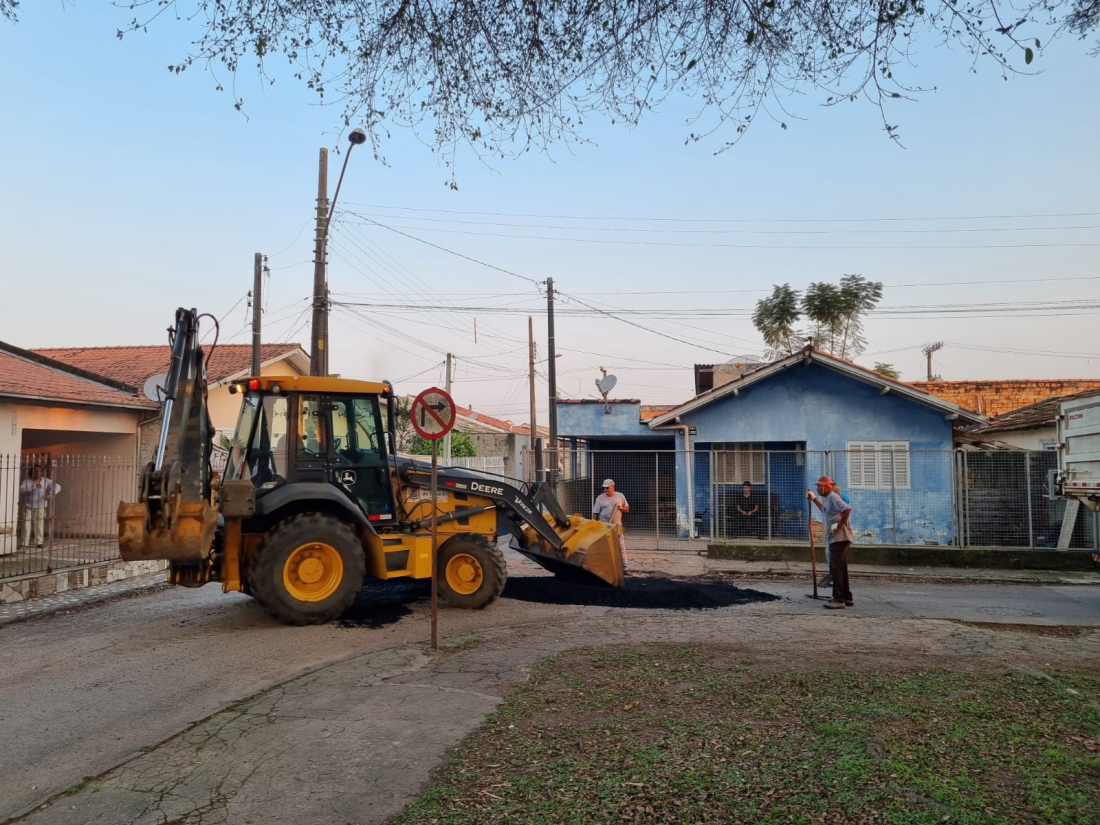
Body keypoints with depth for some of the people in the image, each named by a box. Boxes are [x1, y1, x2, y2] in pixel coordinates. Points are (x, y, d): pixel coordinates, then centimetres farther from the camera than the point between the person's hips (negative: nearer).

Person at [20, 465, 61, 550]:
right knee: (26, 525, -2)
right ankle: (24, 543, 4)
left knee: (39, 525, 0)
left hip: (41, 507, 1)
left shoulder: (46, 481, 1)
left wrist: (51, 494, -24)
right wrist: (34, 487, -31)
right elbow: (21, 490, -20)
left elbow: (57, 487, -6)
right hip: (28, 506, -1)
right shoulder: (26, 481, -2)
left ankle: (39, 542, 8)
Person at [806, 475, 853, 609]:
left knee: (835, 568, -9)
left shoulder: (833, 496, -14)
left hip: (839, 538, -11)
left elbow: (847, 509, -30)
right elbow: (825, 511, 36)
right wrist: (814, 499, 33)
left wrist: (840, 525, -23)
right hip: (837, 538, 11)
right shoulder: (828, 498, 16)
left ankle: (839, 599, -8)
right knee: (841, 568, 16)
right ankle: (847, 597, 23)